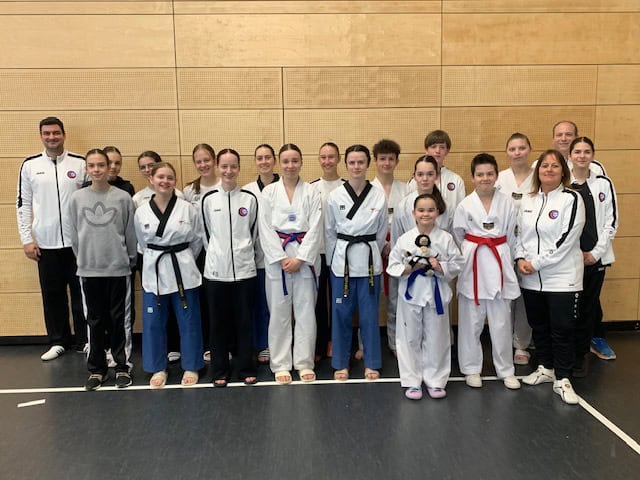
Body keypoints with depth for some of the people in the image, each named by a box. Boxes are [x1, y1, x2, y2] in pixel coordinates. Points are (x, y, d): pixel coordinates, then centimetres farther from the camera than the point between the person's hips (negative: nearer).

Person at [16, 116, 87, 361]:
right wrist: (27, 239, 0)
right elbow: (23, 204, 6)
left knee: (81, 293, 7)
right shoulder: (30, 165, 4)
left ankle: (84, 340, 19)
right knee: (52, 294, 10)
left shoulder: (80, 163, 1)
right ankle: (58, 341, 24)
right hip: (45, 243, 1)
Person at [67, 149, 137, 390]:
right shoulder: (77, 198, 2)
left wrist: (131, 260, 4)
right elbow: (74, 234, 8)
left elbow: (130, 233, 1)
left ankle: (122, 366, 18)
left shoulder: (123, 197, -4)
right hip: (89, 269, 2)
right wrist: (83, 259, 8)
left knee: (119, 319, 5)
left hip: (119, 268, -2)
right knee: (95, 320, 10)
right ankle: (96, 369, 21)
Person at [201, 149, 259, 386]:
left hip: (244, 268, 0)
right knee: (218, 322, 8)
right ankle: (220, 371, 20)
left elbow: (253, 232, 9)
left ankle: (246, 368, 20)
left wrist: (244, 253, 11)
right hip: (216, 269, 1)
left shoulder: (250, 198, 0)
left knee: (244, 321, 7)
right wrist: (216, 255, 12)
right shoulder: (208, 199, 1)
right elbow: (206, 233, 10)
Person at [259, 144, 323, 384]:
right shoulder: (269, 192, 2)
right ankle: (281, 364, 18)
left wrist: (300, 259, -12)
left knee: (306, 310, 5)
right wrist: (281, 258, -11)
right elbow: (265, 229, -2)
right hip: (276, 257, 0)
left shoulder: (311, 193, 2)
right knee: (279, 312, 5)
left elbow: (315, 229, -3)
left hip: (305, 258, 0)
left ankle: (304, 363, 18)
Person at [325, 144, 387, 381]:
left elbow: (382, 232, 8)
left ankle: (371, 363, 24)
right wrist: (335, 260, 7)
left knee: (369, 314, 8)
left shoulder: (379, 196, -1)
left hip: (369, 260, 0)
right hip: (342, 259, 0)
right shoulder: (335, 196, -1)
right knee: (341, 314, 7)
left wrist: (370, 255, 9)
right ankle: (340, 363, 23)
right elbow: (329, 233, 6)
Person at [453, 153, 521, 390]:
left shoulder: (506, 204, 2)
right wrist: (469, 256, 9)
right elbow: (457, 237, 8)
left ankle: (506, 370, 23)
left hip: (499, 264, 1)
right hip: (473, 266, -1)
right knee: (471, 321, 6)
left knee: (501, 322, 7)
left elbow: (510, 236, 9)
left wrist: (504, 260, 9)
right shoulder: (465, 205, -2)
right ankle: (471, 368, 22)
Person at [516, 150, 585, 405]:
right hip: (531, 277, 5)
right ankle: (545, 368, 33)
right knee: (538, 325, 15)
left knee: (562, 328, 0)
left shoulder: (572, 198, -8)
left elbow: (567, 238, -15)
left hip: (562, 276, -5)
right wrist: (520, 259, -5)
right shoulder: (527, 200, 9)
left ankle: (562, 379, 13)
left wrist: (536, 263, -16)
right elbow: (520, 233, 13)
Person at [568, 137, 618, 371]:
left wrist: (596, 252, -5)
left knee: (588, 304, 7)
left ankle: (579, 355, 20)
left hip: (595, 256, 1)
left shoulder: (604, 183, 4)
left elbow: (611, 221, 3)